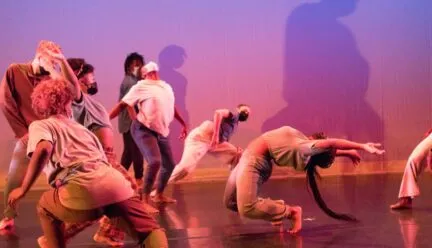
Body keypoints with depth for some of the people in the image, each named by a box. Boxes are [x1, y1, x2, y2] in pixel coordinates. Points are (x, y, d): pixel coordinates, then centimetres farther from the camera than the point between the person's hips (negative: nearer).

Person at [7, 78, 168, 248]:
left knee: (45, 208, 28)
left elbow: (43, 150, -6)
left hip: (82, 189, -4)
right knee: (149, 229, 14)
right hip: (115, 182, 4)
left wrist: (23, 189, 2)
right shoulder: (83, 129, 35)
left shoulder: (39, 126, 19)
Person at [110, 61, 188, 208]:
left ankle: (159, 195, 32)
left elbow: (171, 107, 27)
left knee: (169, 165, 11)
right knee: (155, 162, -25)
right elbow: (123, 104, -8)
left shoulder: (166, 87, 14)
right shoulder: (141, 86, -5)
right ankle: (145, 199, -12)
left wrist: (183, 123, 29)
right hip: (143, 130, -7)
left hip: (161, 132, 7)